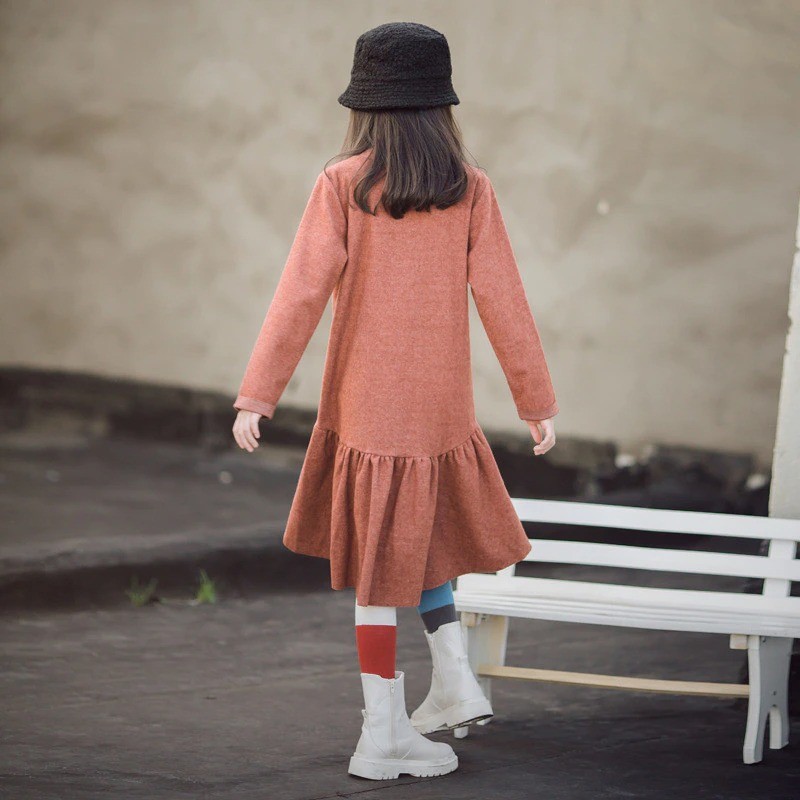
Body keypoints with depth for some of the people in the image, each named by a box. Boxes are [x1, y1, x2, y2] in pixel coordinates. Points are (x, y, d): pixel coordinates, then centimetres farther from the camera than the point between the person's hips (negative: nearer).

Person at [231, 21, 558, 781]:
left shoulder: (343, 184, -7)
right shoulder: (470, 190, -3)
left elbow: (301, 293, -11)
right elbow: (502, 301, -1)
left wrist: (256, 394, -9)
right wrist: (538, 400, 6)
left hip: (363, 404, -2)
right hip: (441, 406, 2)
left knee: (380, 555, 6)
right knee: (418, 538, 24)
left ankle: (385, 730, 10)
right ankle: (455, 678, 17)